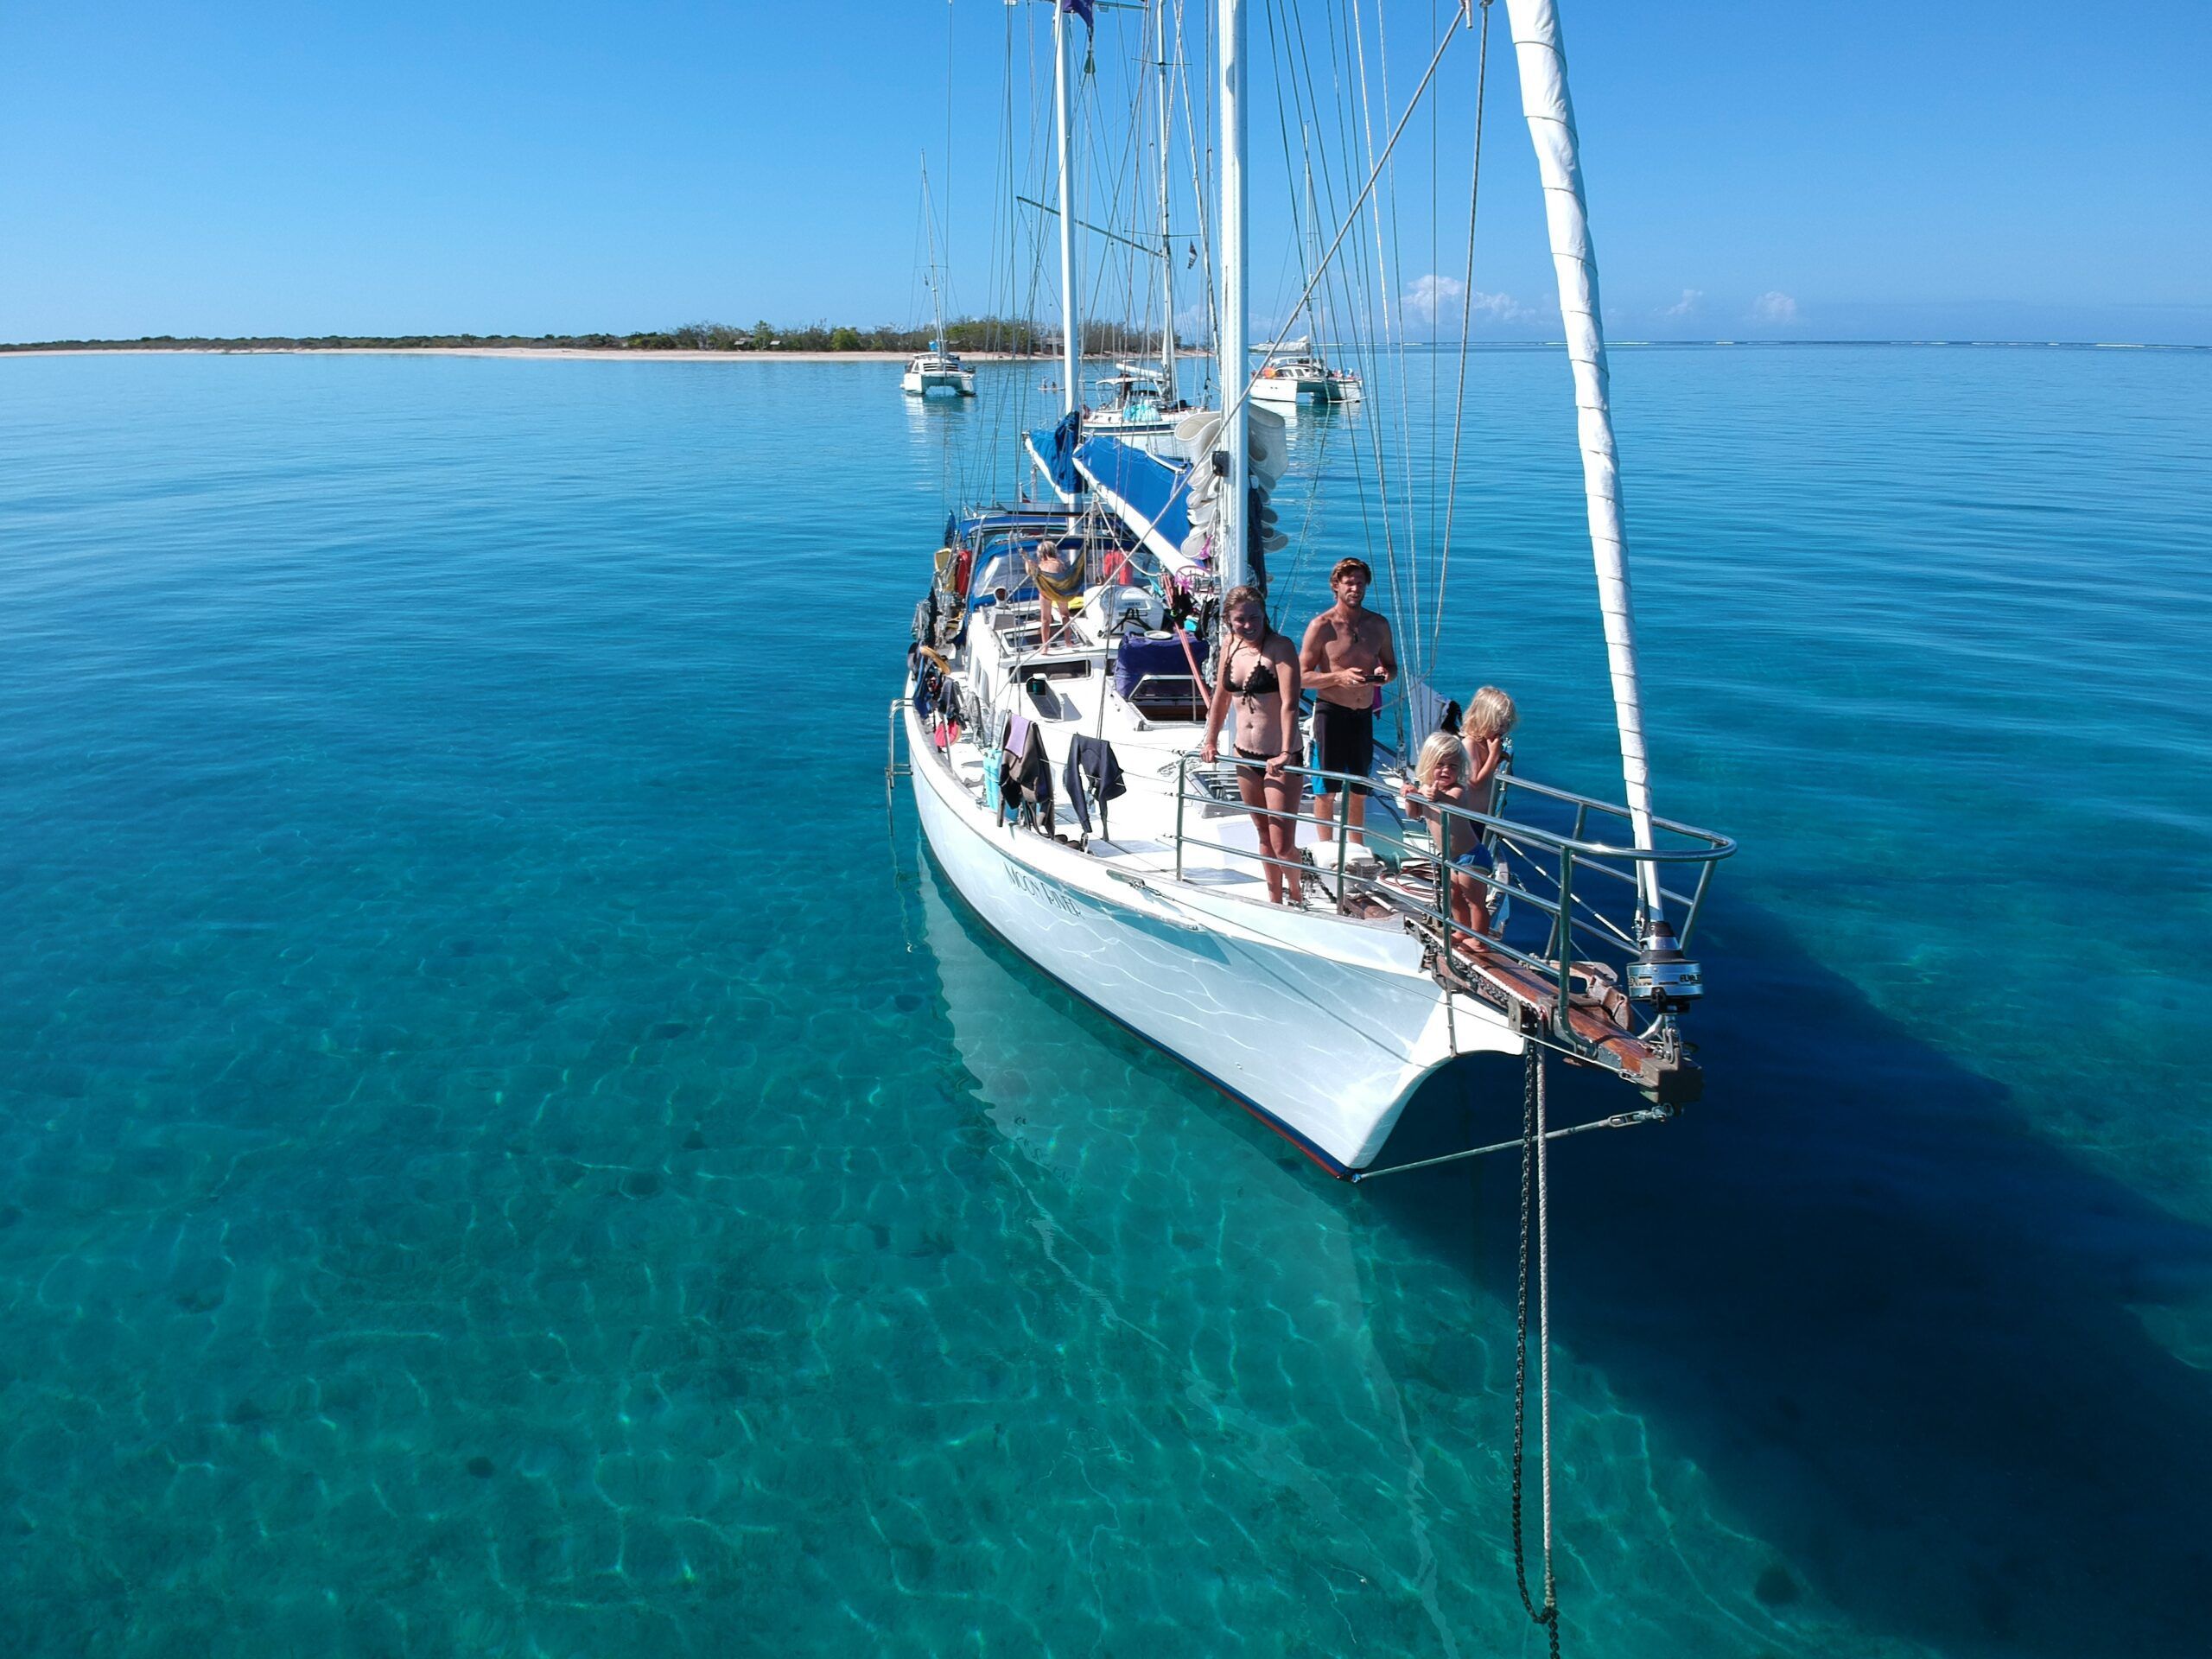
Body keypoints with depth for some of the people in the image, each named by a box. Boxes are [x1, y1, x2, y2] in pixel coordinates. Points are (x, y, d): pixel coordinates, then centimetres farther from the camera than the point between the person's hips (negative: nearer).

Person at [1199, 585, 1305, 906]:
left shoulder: (1280, 646, -15)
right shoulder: (1231, 645, 5)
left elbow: (1290, 703, -23)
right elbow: (1221, 696, 18)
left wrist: (1285, 754, -30)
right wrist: (1211, 742, 20)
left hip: (1280, 759, -6)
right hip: (1246, 756, 6)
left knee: (1283, 845, -4)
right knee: (1264, 835, 16)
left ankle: (1296, 892, 24)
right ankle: (1275, 898, 31)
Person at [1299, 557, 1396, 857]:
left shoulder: (1379, 624, 6)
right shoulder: (1321, 626, -8)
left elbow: (1391, 665, 17)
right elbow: (1303, 675, -8)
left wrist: (1385, 673, -7)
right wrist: (1340, 677, -22)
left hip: (1364, 713, 5)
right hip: (1330, 711, -4)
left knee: (1359, 786, 15)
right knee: (1327, 787, 2)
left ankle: (1357, 844, 29)